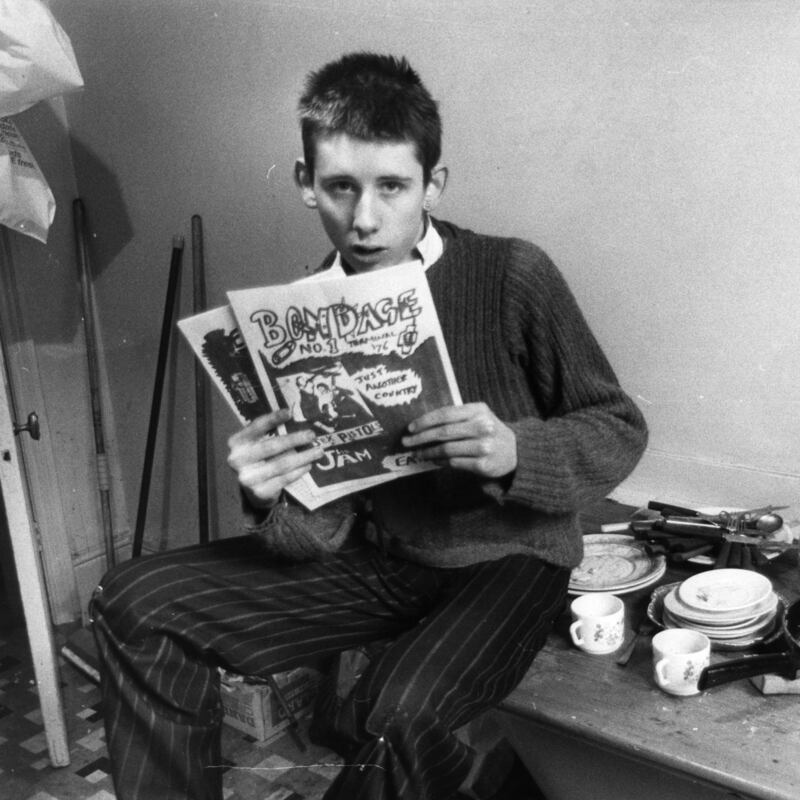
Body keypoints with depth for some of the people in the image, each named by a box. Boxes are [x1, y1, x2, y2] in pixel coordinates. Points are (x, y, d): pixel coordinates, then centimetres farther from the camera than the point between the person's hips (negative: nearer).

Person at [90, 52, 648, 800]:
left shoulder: (512, 276, -16)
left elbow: (620, 429, -6)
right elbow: (319, 534, -4)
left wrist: (514, 452, -26)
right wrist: (274, 502, -28)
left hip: (505, 556, -4)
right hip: (375, 556, 4)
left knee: (394, 717, -33)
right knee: (135, 603, -3)